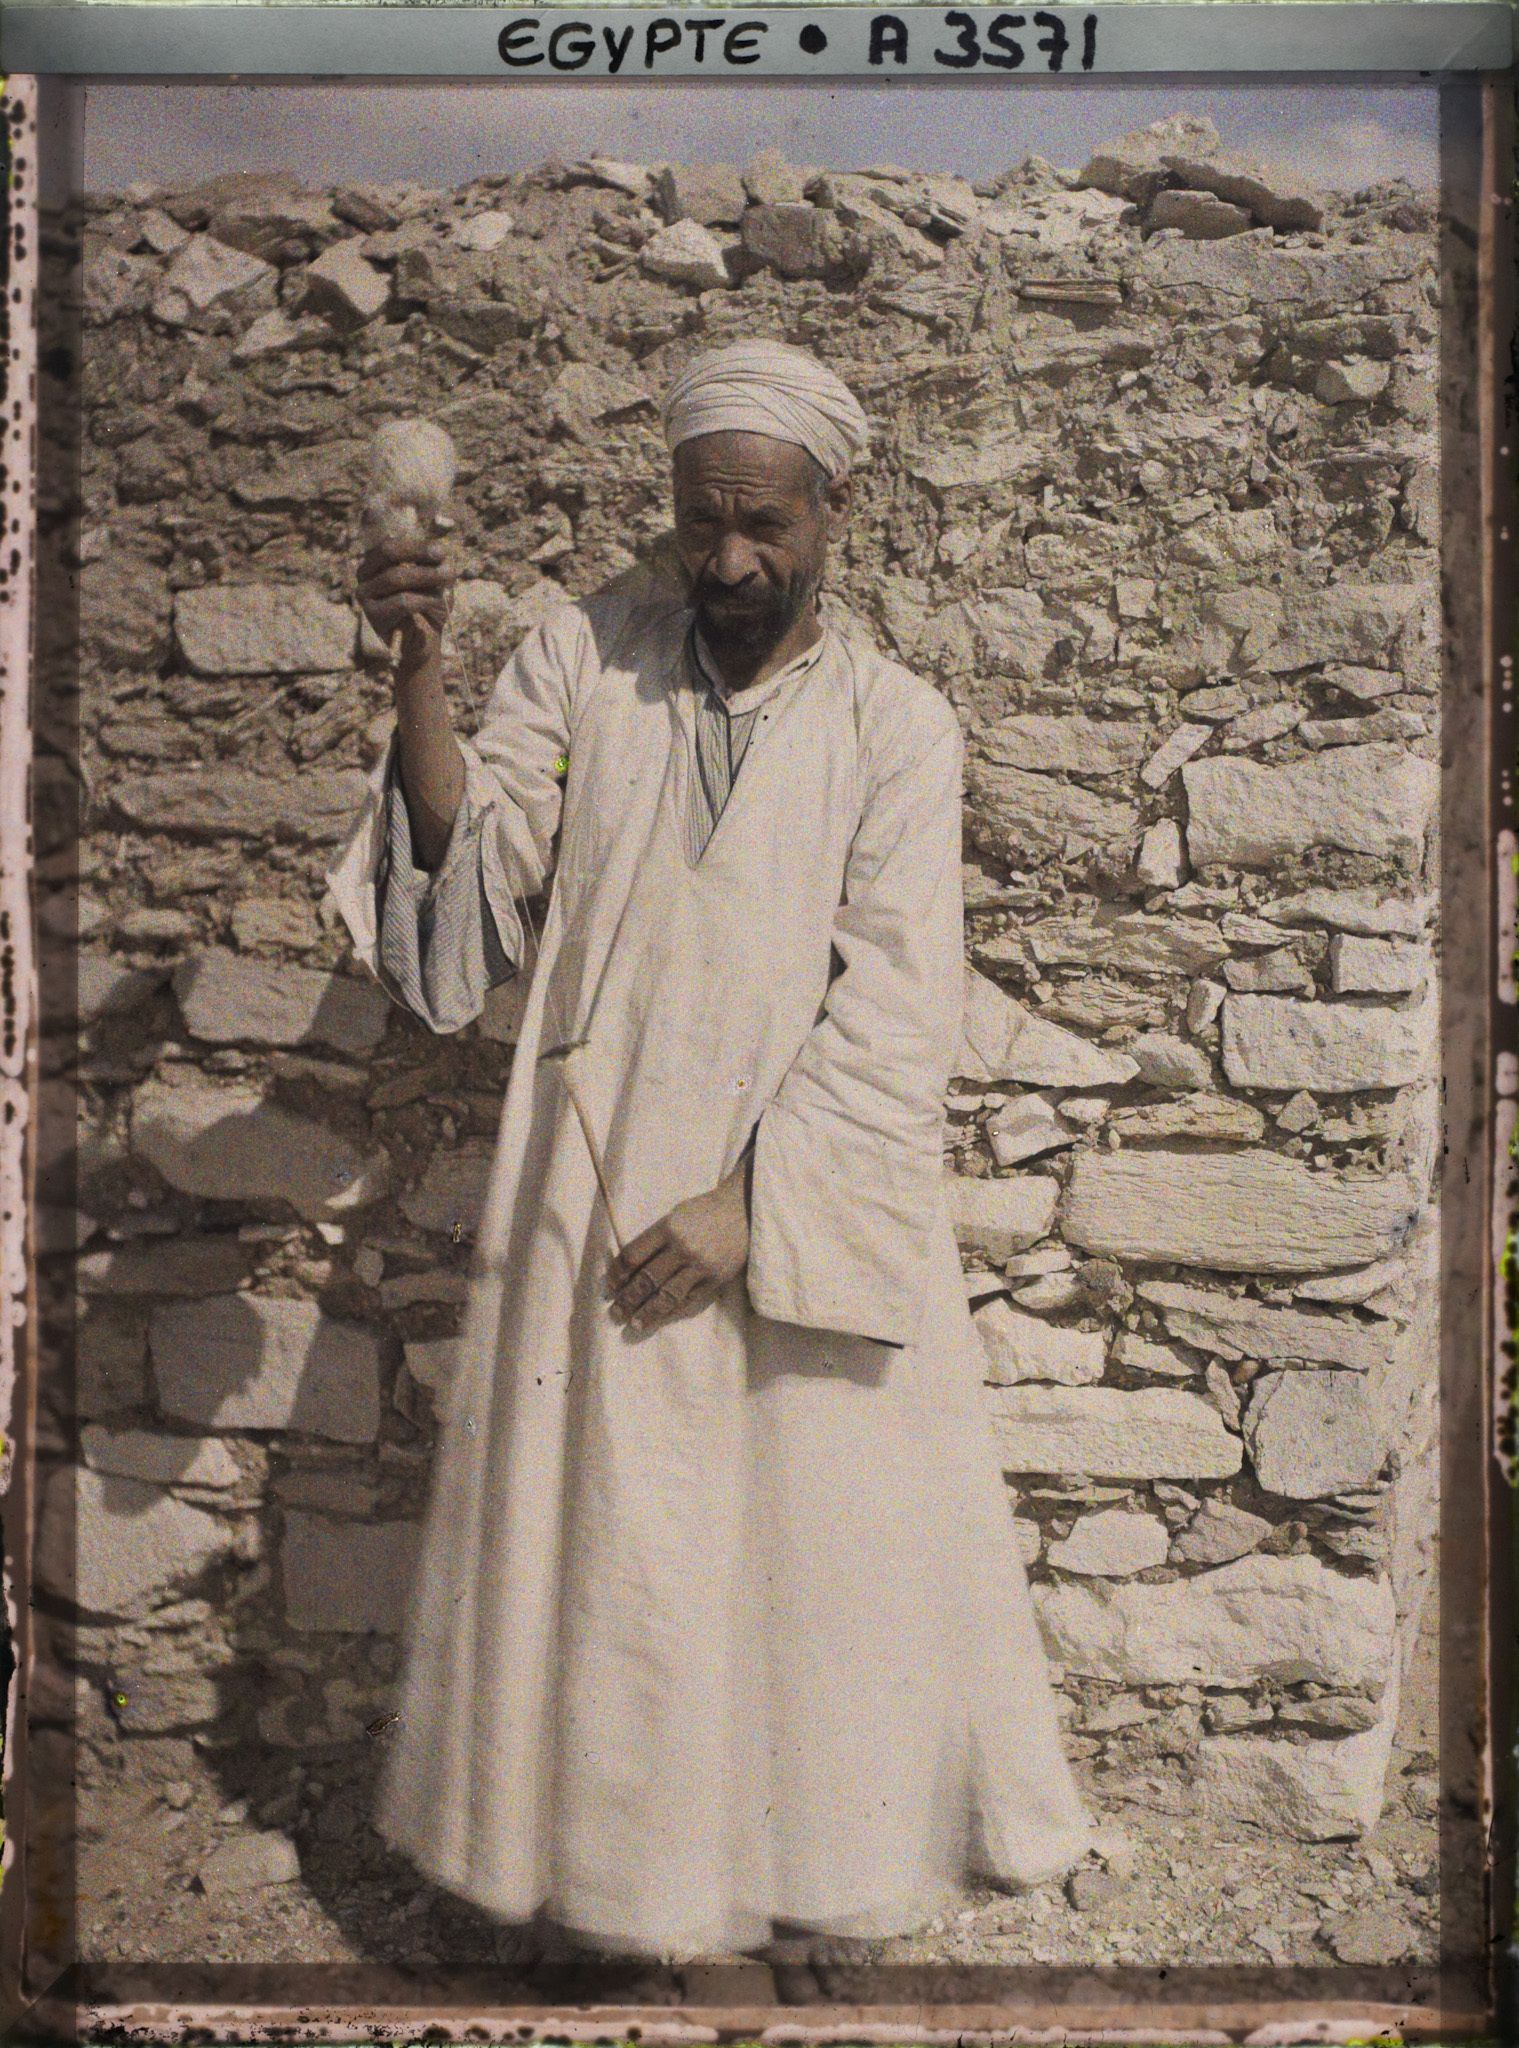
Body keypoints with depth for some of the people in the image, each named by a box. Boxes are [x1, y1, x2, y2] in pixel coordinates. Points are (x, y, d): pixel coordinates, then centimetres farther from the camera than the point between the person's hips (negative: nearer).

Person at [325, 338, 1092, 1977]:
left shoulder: (896, 726, -1)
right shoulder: (585, 657, 4)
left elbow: (894, 1011, -7)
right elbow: (469, 858, -5)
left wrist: (751, 1202, -15)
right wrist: (418, 677, -20)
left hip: (813, 1201, -1)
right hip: (602, 1191, 1)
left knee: (829, 1530, 10)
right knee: (599, 1535, 10)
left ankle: (831, 1848, 36)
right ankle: (609, 1856, 34)